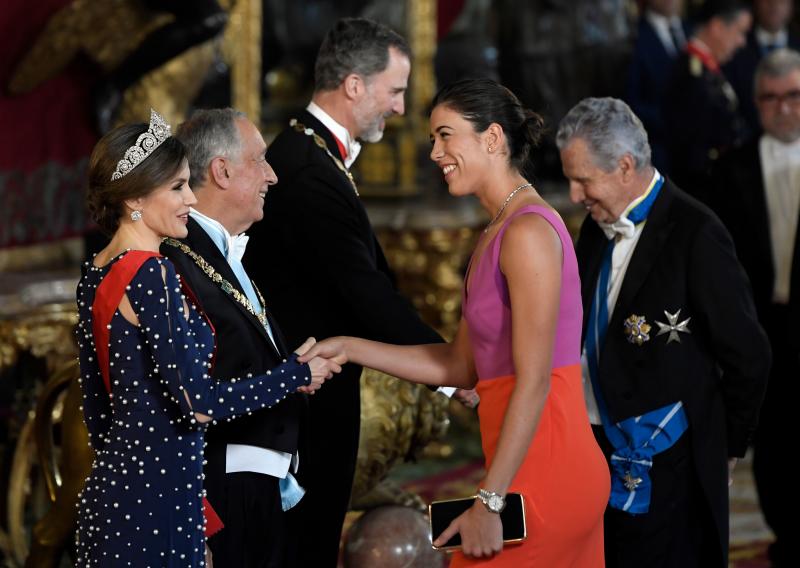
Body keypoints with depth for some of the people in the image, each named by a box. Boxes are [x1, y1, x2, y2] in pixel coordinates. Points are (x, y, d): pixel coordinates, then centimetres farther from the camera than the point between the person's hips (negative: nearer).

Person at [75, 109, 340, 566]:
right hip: (157, 497, -9)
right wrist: (297, 375, -8)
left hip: (110, 489, 9)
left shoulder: (96, 275, 9)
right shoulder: (151, 274, -17)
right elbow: (199, 404, -20)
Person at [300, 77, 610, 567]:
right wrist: (349, 349, 12)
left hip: (544, 475, -9)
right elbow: (463, 366, 17)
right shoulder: (495, 235, 16)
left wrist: (489, 503, -20)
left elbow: (533, 380, -19)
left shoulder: (528, 232, -15)